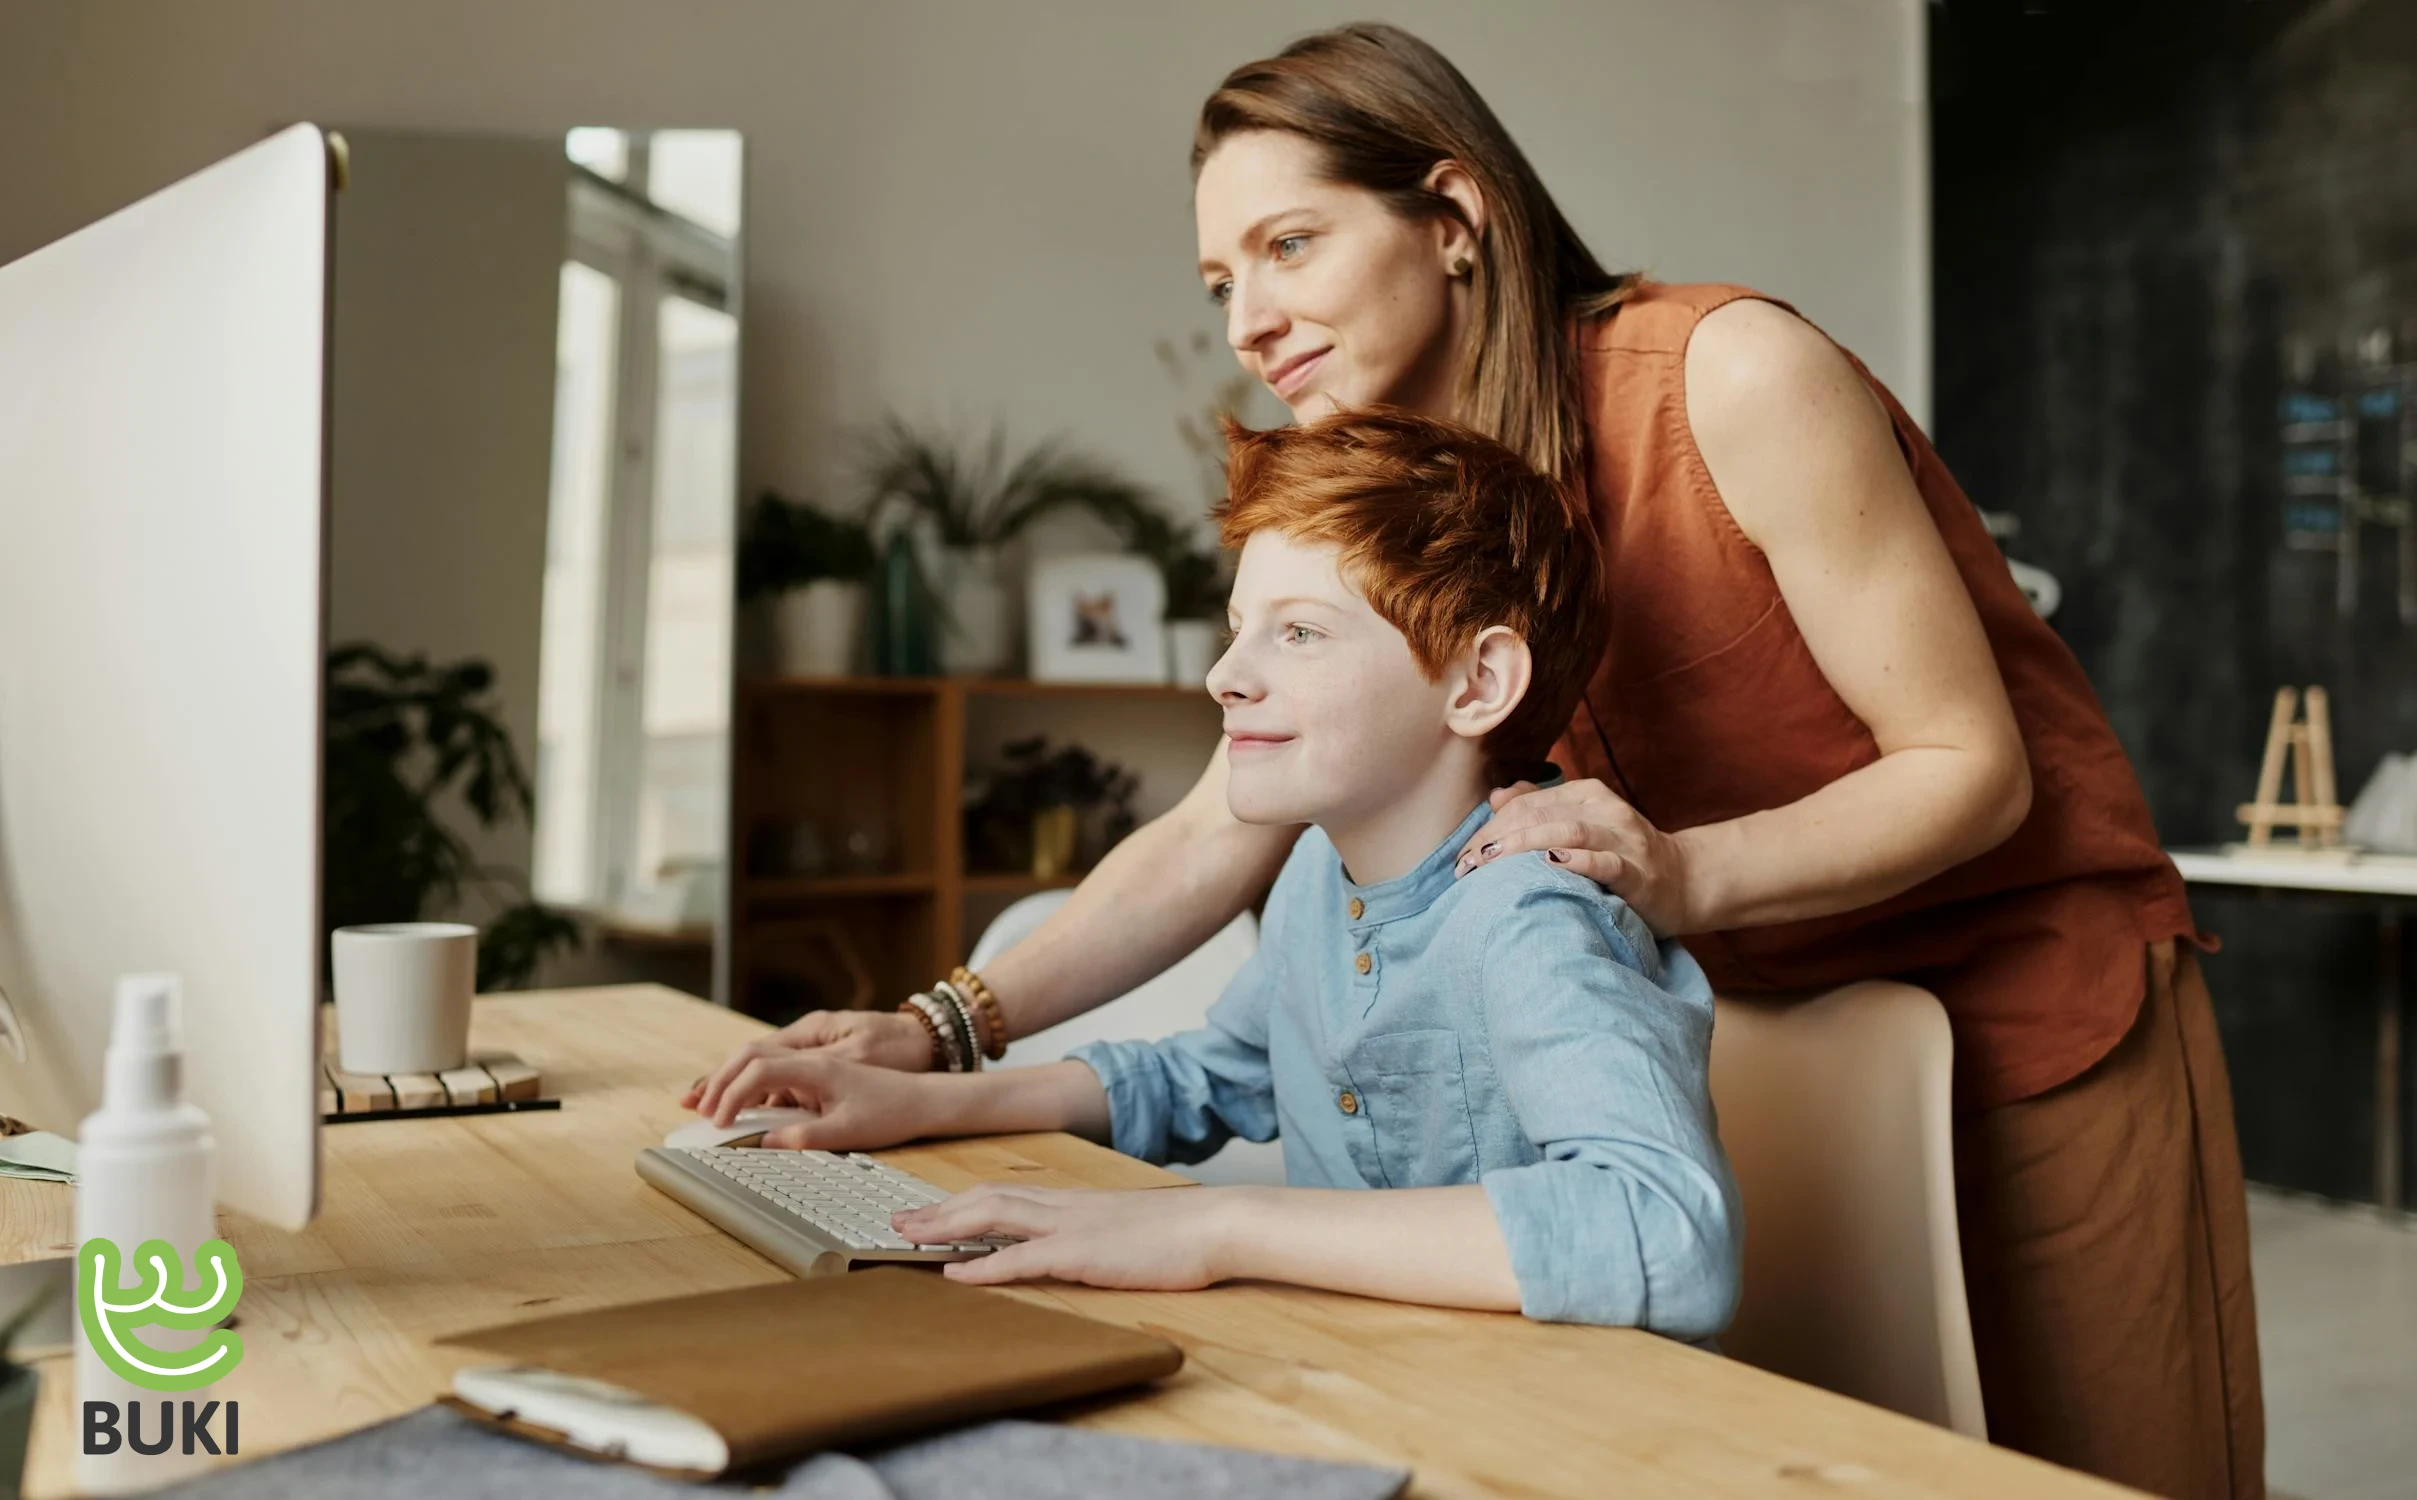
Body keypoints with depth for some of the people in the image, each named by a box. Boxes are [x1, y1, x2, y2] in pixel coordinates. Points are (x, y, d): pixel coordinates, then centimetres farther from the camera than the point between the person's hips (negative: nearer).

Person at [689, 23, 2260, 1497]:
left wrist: (1684, 871, -35)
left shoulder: (1732, 373, -21)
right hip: (1776, 1030, 5)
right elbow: (1212, 840, -4)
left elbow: (1972, 766, -18)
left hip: (2039, 992, -4)